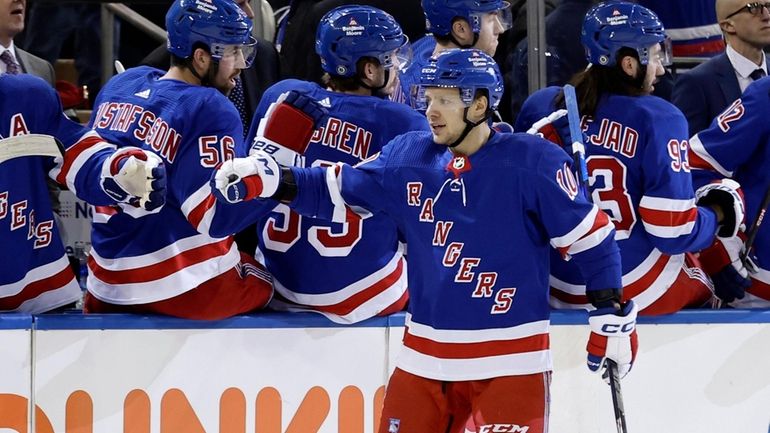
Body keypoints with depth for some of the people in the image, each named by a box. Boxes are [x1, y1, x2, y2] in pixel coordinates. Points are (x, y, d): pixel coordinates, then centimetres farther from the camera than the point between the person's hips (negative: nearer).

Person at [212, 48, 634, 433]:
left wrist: (612, 314, -6)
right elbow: (338, 190, 13)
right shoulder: (409, 157, 3)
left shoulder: (531, 162, -11)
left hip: (509, 362, -5)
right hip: (424, 356, 5)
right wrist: (270, 178, 0)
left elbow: (591, 238, -5)